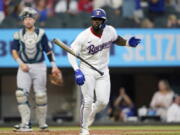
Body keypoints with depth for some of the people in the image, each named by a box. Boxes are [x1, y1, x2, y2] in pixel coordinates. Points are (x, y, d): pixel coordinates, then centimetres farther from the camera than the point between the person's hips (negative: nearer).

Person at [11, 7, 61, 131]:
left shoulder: (41, 33, 2)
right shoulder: (18, 34, 5)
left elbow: (49, 51, 2)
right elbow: (14, 51, 1)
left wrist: (54, 66, -6)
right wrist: (21, 63, -14)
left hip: (39, 66, -1)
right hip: (24, 67, 1)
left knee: (40, 95, 0)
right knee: (21, 93, -14)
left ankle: (42, 123, 14)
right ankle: (25, 124, -15)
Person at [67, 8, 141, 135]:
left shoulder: (110, 31, -5)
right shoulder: (84, 36, -18)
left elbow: (116, 39, 18)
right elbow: (71, 53, -16)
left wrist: (128, 43, -2)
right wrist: (77, 71, -28)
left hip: (103, 71, 4)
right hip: (87, 71, -3)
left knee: (103, 102, -4)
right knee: (88, 101, -10)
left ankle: (91, 113, 31)